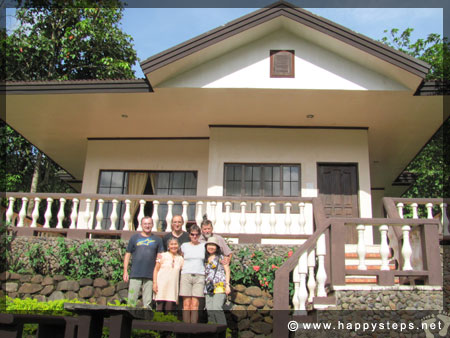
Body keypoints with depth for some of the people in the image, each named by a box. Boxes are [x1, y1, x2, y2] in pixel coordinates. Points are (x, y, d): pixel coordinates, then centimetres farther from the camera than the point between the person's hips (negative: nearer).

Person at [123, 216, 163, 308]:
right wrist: (125, 272, 2)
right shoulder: (134, 238, 10)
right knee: (132, 300, -2)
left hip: (150, 276, 1)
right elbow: (127, 255, 9)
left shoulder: (157, 240, 11)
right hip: (135, 274, -1)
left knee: (148, 302, 5)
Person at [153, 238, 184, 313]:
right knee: (160, 306, -3)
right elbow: (156, 269, 3)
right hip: (161, 286, -2)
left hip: (173, 287, 2)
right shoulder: (163, 256, 5)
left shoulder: (180, 259, 12)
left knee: (170, 307, -5)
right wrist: (154, 283, -5)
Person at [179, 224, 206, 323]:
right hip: (186, 275, 0)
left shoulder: (203, 246, 11)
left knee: (195, 305, -6)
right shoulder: (184, 246, 11)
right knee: (186, 304, -4)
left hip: (199, 276, 0)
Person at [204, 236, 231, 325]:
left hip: (219, 286, -5)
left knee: (217, 308, -18)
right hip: (208, 287, 5)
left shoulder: (221, 257, 7)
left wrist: (227, 285, -5)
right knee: (209, 310, -1)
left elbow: (227, 271, 4)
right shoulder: (205, 259, 20)